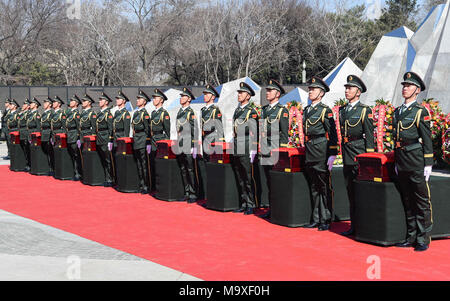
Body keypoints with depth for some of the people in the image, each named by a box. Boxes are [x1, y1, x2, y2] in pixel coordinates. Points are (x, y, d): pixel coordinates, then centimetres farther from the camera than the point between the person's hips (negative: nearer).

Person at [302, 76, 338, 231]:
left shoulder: (325, 110, -7)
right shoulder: (306, 110, 14)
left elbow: (333, 134, -10)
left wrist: (332, 155, -15)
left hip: (321, 151, -7)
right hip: (309, 152, 7)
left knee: (324, 186, -2)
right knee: (313, 187, 11)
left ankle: (325, 220, 4)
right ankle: (316, 218, 18)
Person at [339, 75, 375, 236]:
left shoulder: (365, 110, -5)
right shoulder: (342, 110, 14)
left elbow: (369, 136, -8)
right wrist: (341, 151, 16)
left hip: (359, 151, -7)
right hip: (346, 153, 7)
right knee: (350, 190, 10)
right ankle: (354, 225, 17)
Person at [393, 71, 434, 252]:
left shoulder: (421, 112, -5)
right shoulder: (397, 112, 14)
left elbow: (427, 140, -7)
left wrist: (428, 164, -11)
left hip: (416, 162, -7)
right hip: (402, 163, 7)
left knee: (422, 201, -1)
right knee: (407, 201, 11)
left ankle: (423, 239, 4)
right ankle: (411, 237, 20)